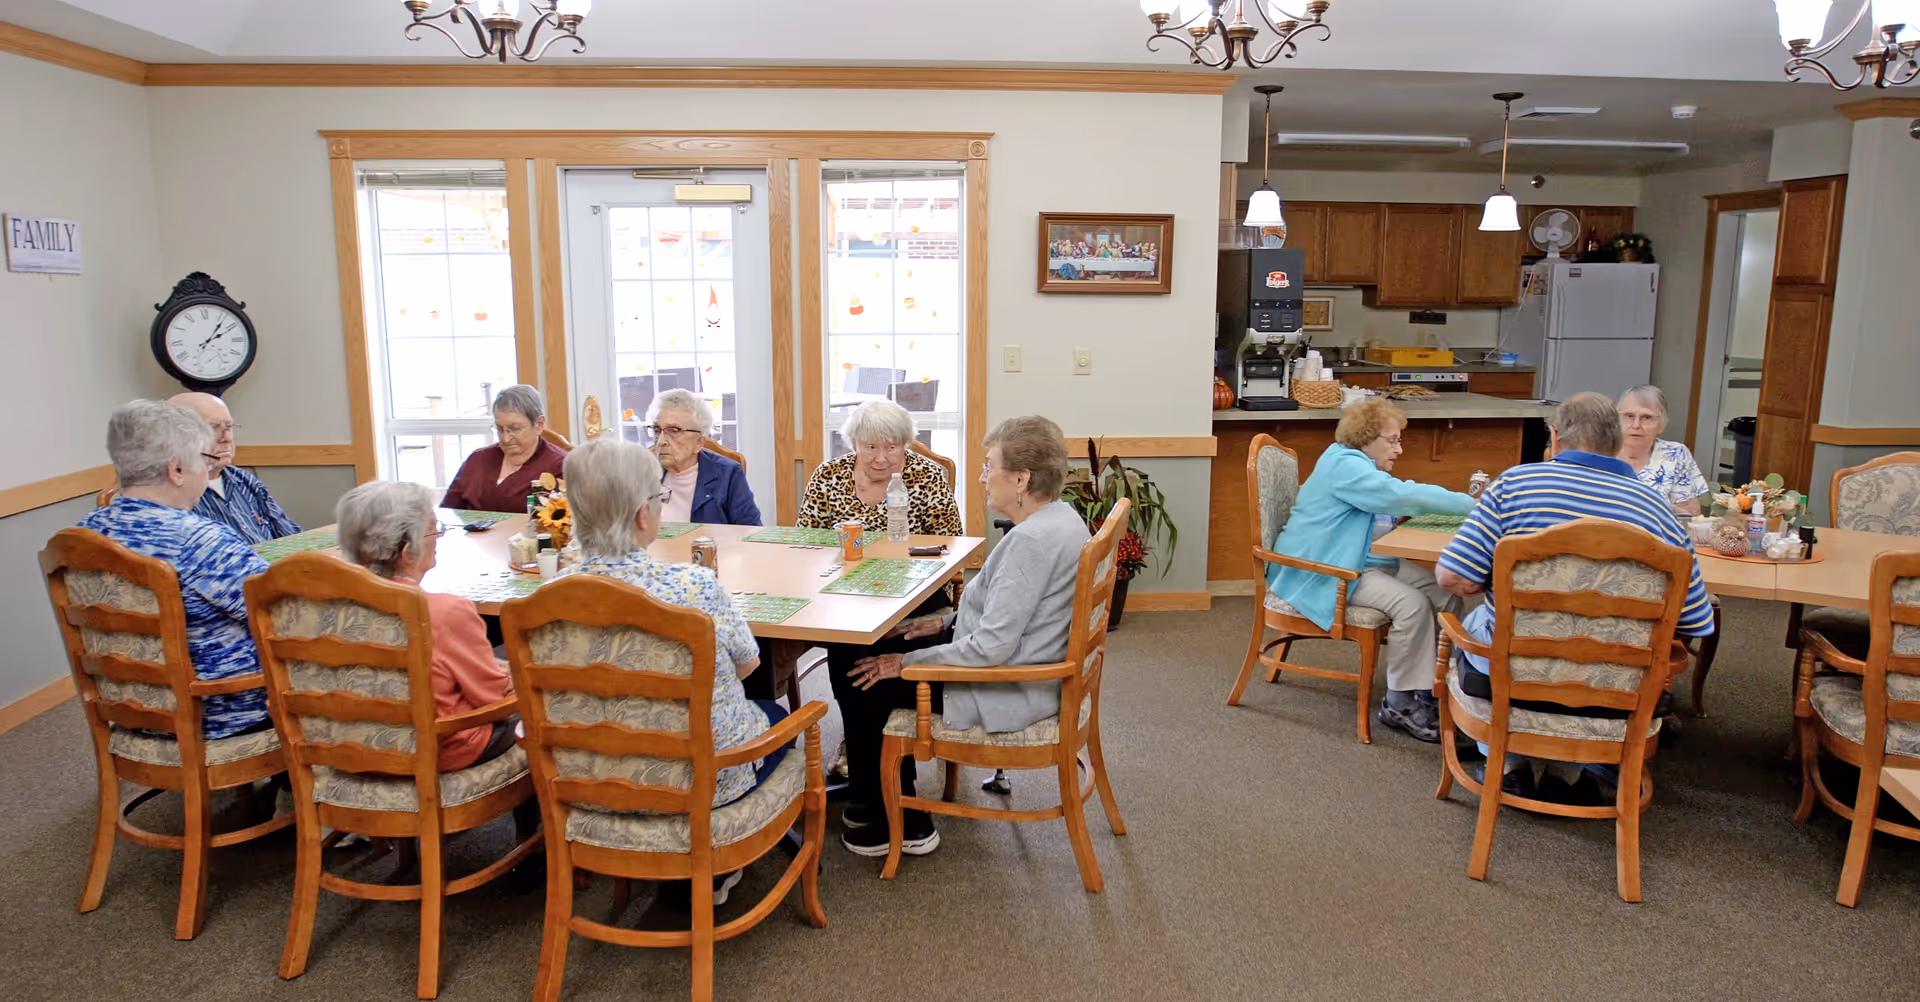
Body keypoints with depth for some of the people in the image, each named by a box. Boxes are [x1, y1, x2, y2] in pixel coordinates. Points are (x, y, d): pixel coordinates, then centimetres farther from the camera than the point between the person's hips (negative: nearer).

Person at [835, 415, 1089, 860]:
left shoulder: (1032, 540, -27)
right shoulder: (1060, 517, 5)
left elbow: (993, 646, -28)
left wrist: (906, 662, -17)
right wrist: (946, 622, 11)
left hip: (1008, 691, -10)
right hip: (1029, 667, 11)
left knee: (861, 680, 0)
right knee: (872, 651, 16)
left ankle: (900, 825, 14)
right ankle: (879, 802, 26)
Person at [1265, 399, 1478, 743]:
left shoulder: (1362, 466, 17)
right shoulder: (1344, 466, -17)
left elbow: (1401, 499, 14)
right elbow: (1403, 495, -26)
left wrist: (1466, 503, -2)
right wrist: (1472, 506, -19)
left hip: (1367, 563, 10)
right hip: (1322, 572, -10)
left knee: (1445, 593, -5)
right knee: (1411, 603, -26)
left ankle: (1437, 688, -4)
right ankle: (1400, 704, -13)